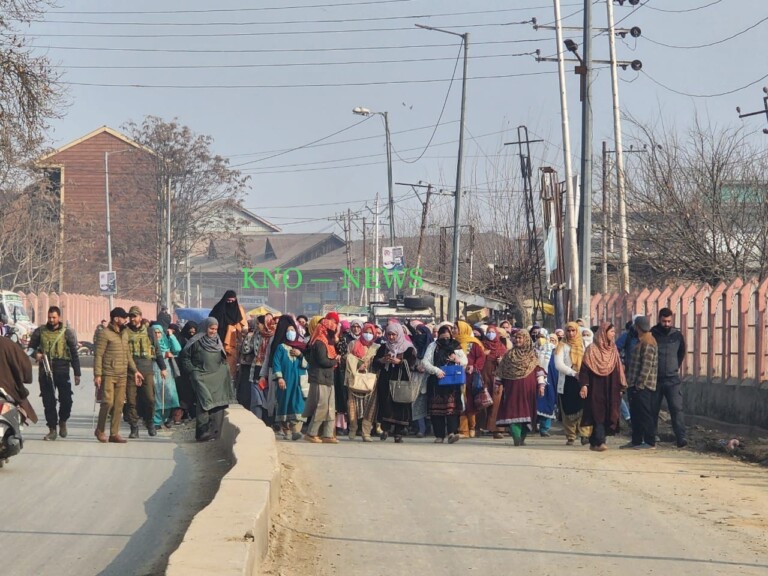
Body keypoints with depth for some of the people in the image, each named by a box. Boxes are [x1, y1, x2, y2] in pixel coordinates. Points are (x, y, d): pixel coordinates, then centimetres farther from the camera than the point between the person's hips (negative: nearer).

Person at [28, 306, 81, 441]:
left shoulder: (67, 333, 4)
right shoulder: (40, 331, 9)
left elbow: (74, 354, 6)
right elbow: (31, 347, 18)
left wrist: (77, 374, 1)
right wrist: (36, 354, -7)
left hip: (62, 370, -2)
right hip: (45, 370, 2)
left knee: (66, 399, -9)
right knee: (48, 402, 2)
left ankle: (63, 421, 18)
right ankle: (52, 430, 10)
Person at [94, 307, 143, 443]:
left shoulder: (124, 334, 14)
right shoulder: (105, 334, -8)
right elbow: (98, 355, -11)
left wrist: (135, 371, 15)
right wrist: (97, 375, -16)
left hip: (122, 375, 7)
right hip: (108, 375, -7)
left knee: (119, 404, 4)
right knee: (108, 402, -10)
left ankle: (114, 433, 9)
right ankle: (100, 430, 7)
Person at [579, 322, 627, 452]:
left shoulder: (613, 350, 13)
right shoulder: (592, 349, -4)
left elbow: (618, 369, 16)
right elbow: (584, 368, -8)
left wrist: (621, 386, 11)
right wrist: (584, 385, -17)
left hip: (610, 389, 5)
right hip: (596, 388, -5)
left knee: (608, 415, 1)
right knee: (598, 413, -11)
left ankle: (595, 442, 8)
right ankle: (600, 441, -14)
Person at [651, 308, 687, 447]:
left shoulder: (677, 335, 4)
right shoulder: (652, 335, -3)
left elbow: (681, 352, 21)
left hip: (673, 380, 1)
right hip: (655, 379, -1)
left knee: (677, 408, -11)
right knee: (653, 410, 6)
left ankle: (681, 437, -18)